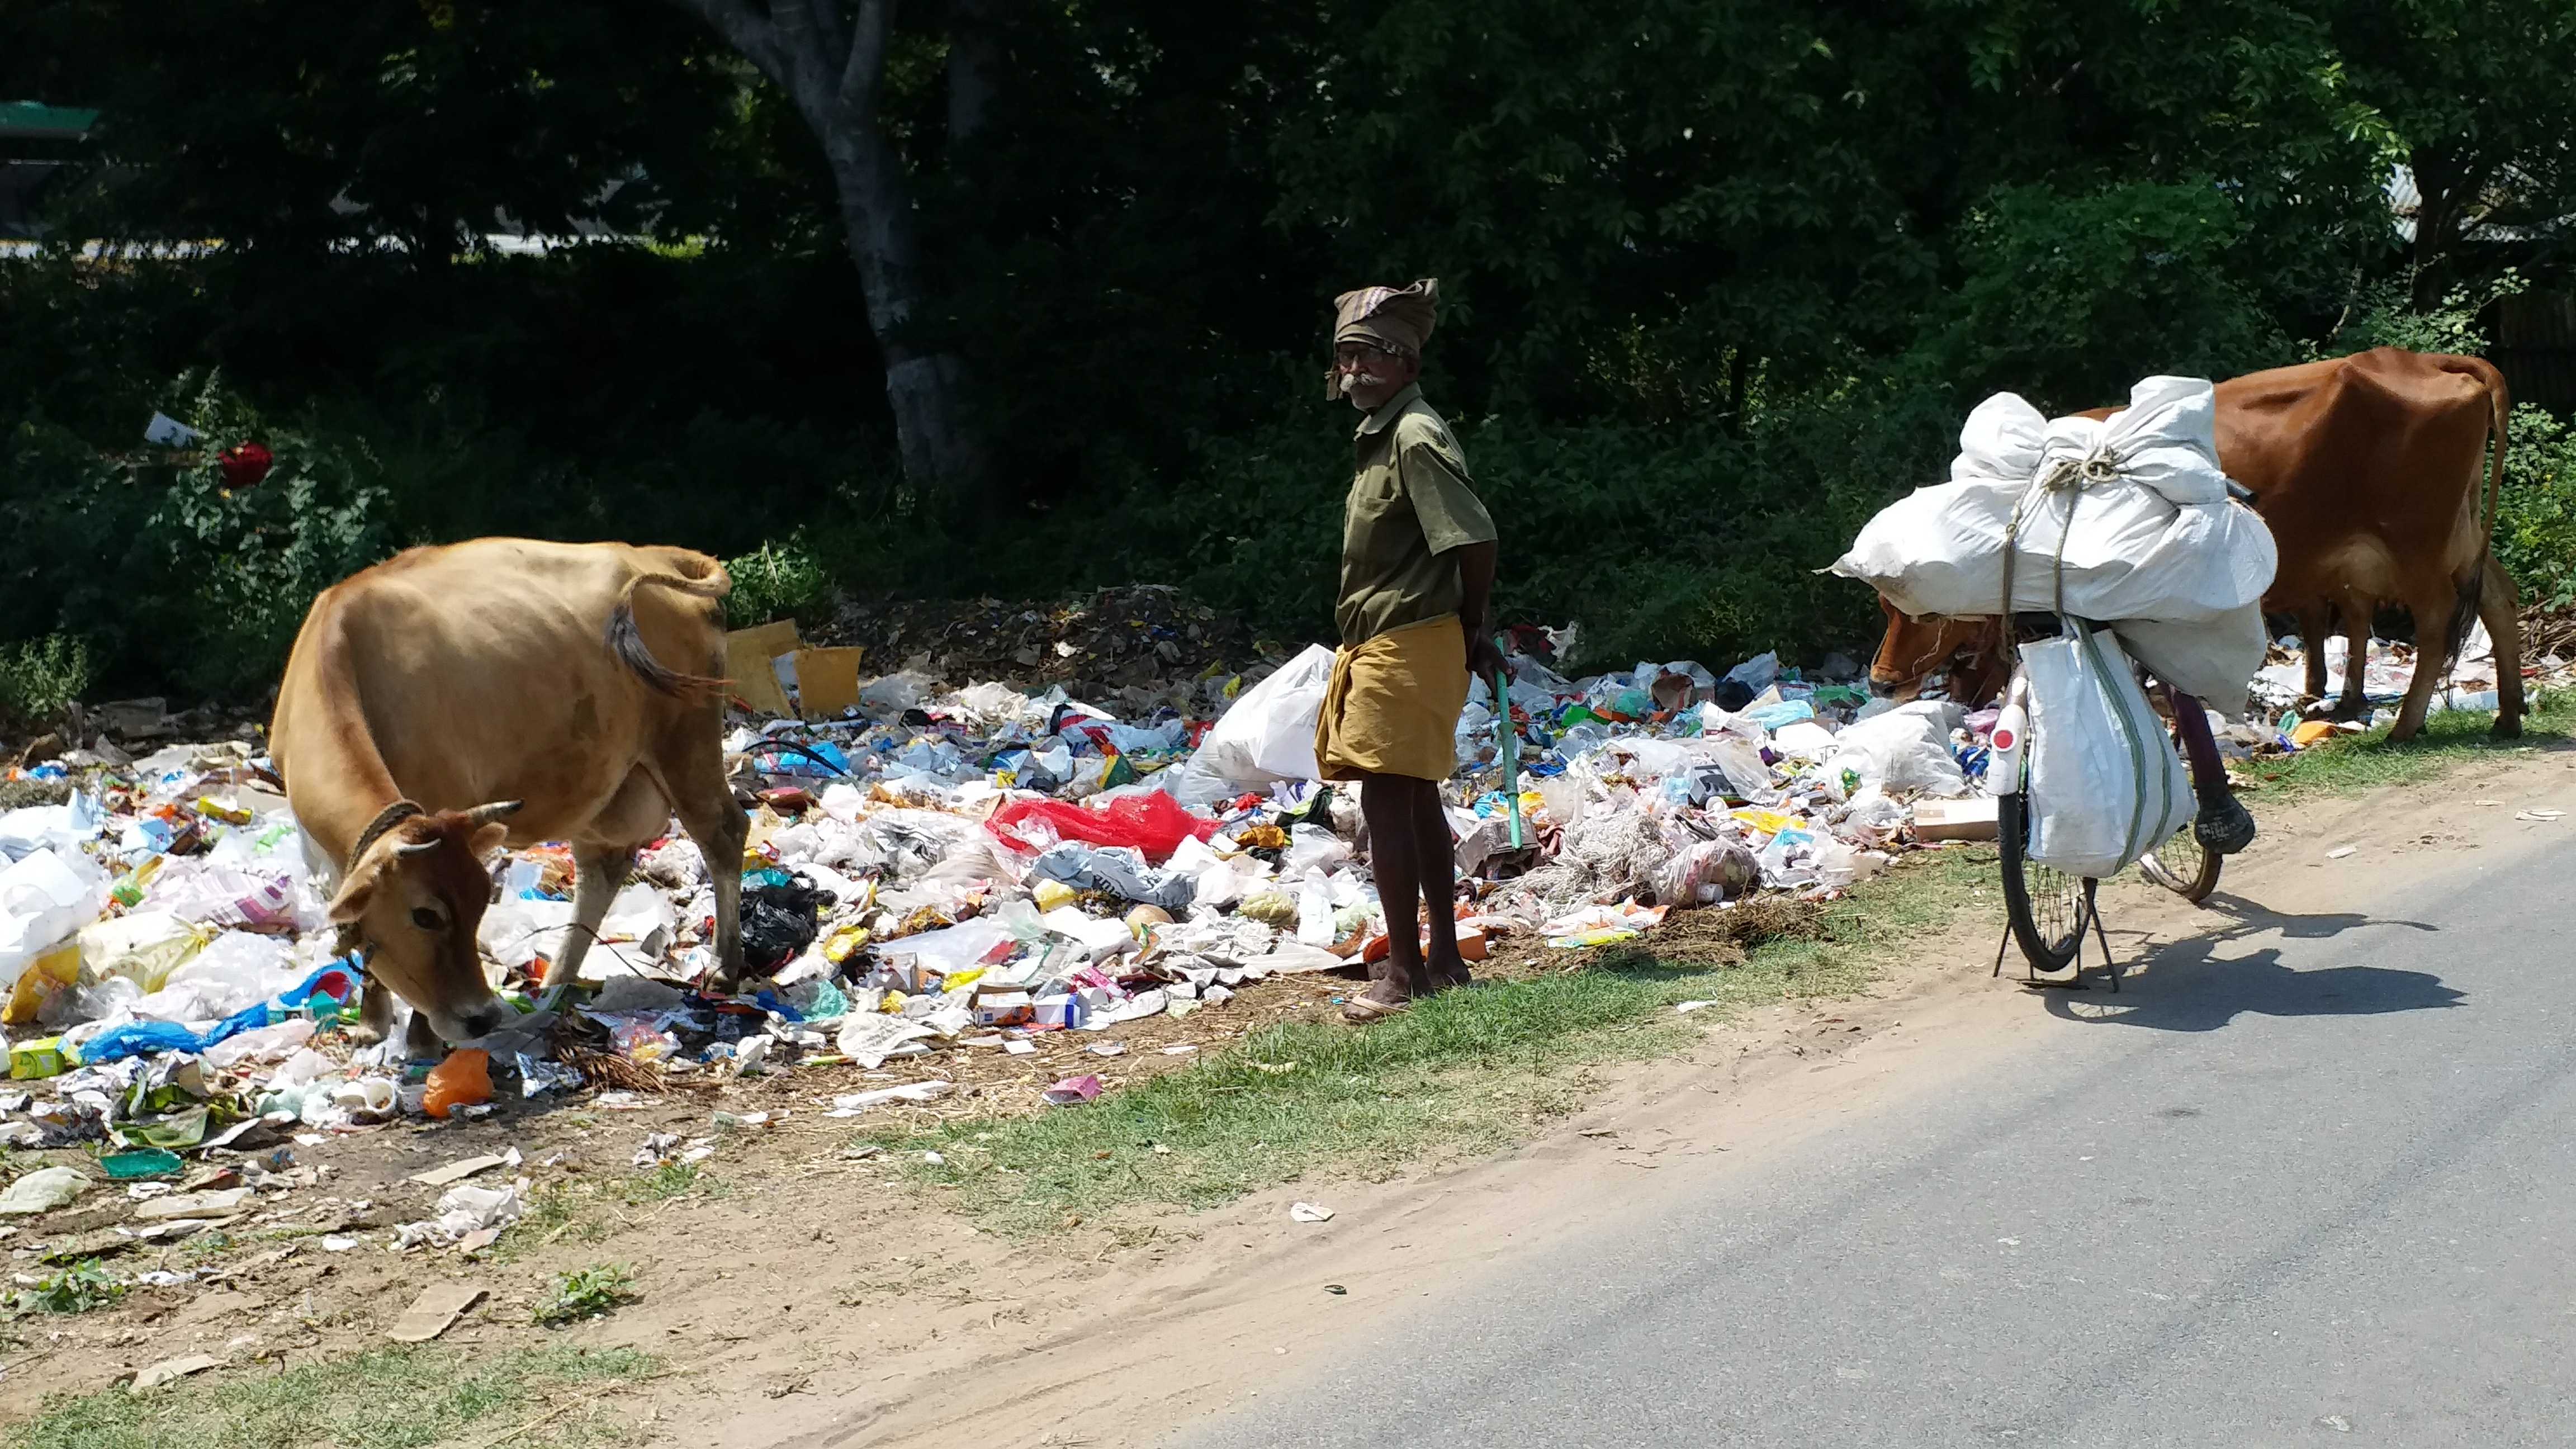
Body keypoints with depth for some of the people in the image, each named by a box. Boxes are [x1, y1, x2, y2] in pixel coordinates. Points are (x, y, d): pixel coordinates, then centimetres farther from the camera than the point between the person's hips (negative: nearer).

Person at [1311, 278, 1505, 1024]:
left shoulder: (1416, 437, -15)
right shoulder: (1381, 436, 16)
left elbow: (1474, 538, -22)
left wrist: (1471, 631, -9)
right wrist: (1469, 634, 17)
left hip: (1408, 646, -10)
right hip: (1386, 644, 10)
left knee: (1386, 800, -9)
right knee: (1417, 801, 13)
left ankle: (1404, 970, -4)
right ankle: (1444, 959, 21)